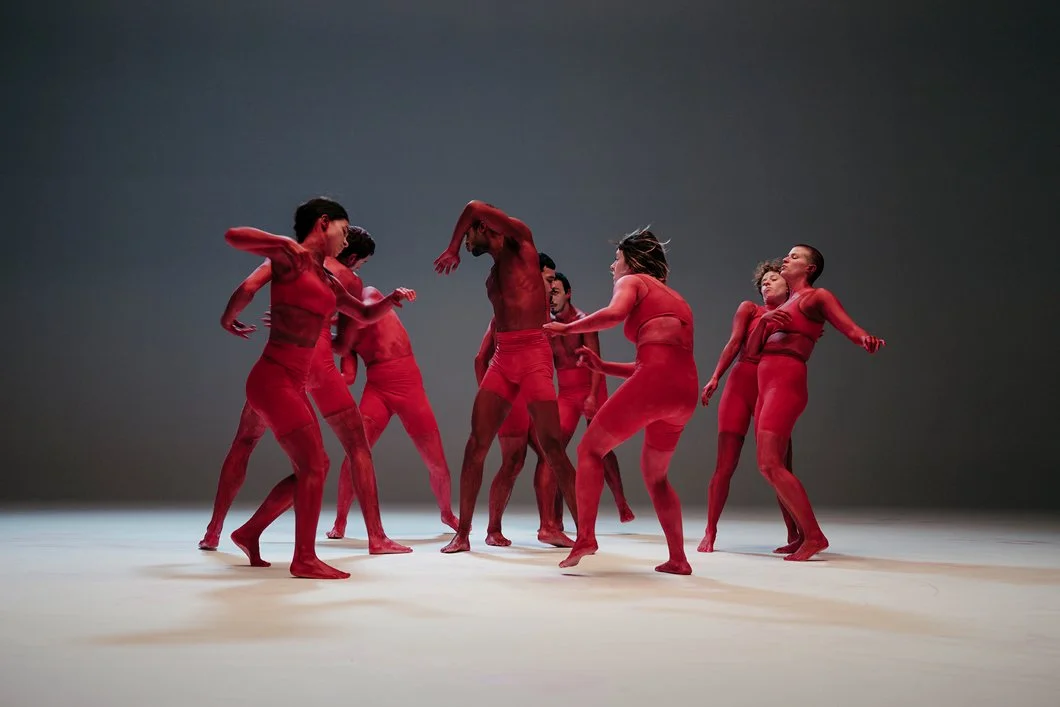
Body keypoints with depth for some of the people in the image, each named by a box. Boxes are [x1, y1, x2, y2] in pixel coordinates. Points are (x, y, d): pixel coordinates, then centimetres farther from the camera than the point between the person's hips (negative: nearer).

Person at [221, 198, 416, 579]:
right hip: (273, 379, -9)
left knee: (308, 470, 14)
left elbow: (365, 314, 28)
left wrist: (393, 298, 10)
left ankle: (249, 533, 28)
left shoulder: (328, 280, 18)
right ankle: (304, 559, -4)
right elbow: (233, 236, -17)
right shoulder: (288, 258, -4)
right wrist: (284, 243, -26)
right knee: (315, 465, -11)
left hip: (295, 385, 9)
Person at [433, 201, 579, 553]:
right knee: (476, 444, -1)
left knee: (552, 447, -11)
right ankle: (463, 534, 4)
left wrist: (453, 248, 3)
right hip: (502, 356, 7)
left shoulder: (522, 241, 2)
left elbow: (476, 208, -8)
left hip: (533, 354, -7)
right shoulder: (493, 275, 22)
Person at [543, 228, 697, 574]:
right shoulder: (675, 300, 33)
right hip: (685, 389, 7)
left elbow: (614, 314, -12)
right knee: (655, 474, 22)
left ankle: (585, 536, -10)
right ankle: (678, 559, 18)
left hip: (654, 380, -7)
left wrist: (567, 328, -1)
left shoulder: (633, 281, 11)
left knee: (590, 449, 4)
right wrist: (602, 366, 26)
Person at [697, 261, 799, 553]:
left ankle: (795, 536, 9)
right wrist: (715, 378, -12)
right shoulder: (749, 309, 12)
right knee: (725, 465, -5)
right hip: (740, 386, -1)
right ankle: (710, 532, 4)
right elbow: (734, 342, 0)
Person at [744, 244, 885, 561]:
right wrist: (764, 320, 0)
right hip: (766, 385, 8)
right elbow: (752, 349, 19)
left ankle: (814, 536, -13)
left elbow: (849, 327, -10)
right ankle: (804, 536, 14)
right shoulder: (781, 306, 24)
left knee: (770, 465, -18)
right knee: (770, 466, 7)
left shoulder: (817, 296, 4)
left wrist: (867, 339, -33)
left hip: (786, 383, -8)